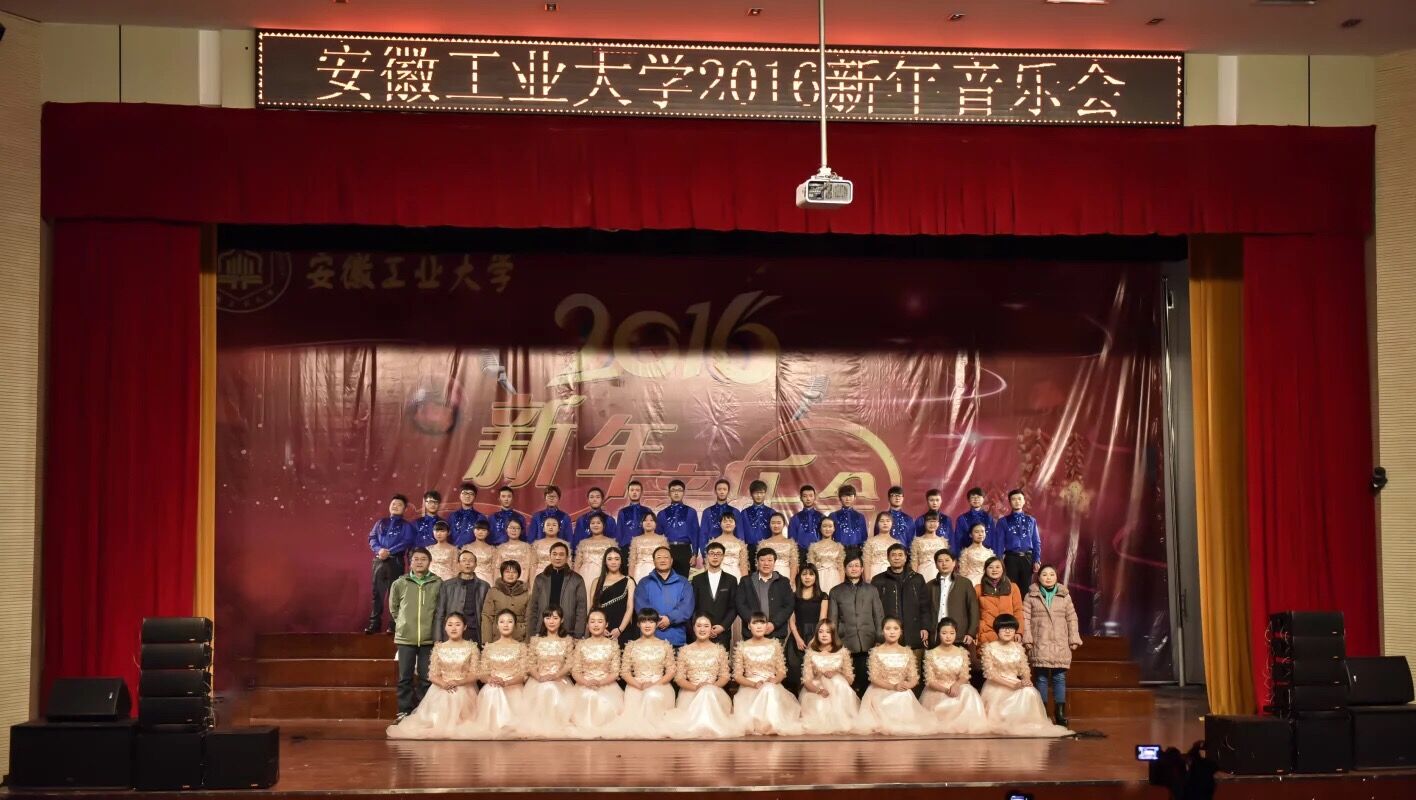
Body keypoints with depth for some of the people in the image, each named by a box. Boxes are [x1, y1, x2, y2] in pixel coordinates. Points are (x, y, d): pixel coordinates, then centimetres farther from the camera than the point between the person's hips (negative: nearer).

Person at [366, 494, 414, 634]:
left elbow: (407, 542, -7)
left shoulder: (406, 525, 7)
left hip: (396, 561, -3)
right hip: (379, 560, 3)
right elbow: (372, 538, 7)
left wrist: (389, 552, -16)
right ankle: (375, 623, 6)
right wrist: (379, 549, -13)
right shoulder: (380, 523, 16)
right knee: (377, 592, 2)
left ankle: (393, 624, 2)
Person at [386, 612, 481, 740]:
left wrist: (457, 682, -21)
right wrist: (444, 684, -20)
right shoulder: (438, 648, 6)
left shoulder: (471, 647, 1)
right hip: (442, 691, 1)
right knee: (436, 722, -15)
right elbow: (432, 675, 2)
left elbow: (475, 674, -4)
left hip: (464, 691, -1)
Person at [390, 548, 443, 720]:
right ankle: (404, 712, 13)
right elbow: (393, 607, 15)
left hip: (429, 638, -1)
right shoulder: (399, 583, 2)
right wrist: (403, 622, 11)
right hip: (405, 637, 1)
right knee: (404, 678, 5)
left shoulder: (438, 584, -3)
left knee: (426, 678, 6)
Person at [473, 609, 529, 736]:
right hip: (491, 689, 2)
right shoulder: (489, 648, 13)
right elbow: (481, 674, 8)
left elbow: (523, 674, -3)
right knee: (491, 693, -29)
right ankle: (492, 729, -19)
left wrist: (505, 682, -21)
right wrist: (489, 679, -17)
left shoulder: (521, 647, 7)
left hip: (513, 689, -2)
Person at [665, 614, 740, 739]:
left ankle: (711, 726, -27)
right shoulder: (685, 650, 9)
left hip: (713, 692, 1)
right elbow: (679, 677, 3)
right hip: (690, 692, -1)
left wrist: (712, 686, -15)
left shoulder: (719, 650, 10)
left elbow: (724, 676, 6)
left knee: (708, 693, -35)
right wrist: (695, 687, -15)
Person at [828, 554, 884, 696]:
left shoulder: (872, 590, 15)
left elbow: (879, 616, 11)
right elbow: (833, 620, 10)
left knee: (865, 683, -5)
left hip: (867, 645, 0)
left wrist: (880, 641, 2)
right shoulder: (836, 592, 13)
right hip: (845, 645, 0)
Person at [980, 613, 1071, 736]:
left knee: (1029, 692, -27)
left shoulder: (1018, 648, 10)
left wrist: (1025, 680, -16)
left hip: (1016, 685, 3)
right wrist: (1008, 683, -22)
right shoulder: (989, 648, -3)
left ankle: (1028, 722, -16)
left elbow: (1024, 670, 9)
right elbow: (989, 673, -11)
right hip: (996, 687, -3)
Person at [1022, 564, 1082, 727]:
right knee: (1041, 678, -1)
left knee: (1060, 678, 0)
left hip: (1060, 644, 2)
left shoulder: (1064, 596, 11)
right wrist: (1027, 639, -6)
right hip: (1040, 644, -1)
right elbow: (1025, 618, 2)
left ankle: (1060, 712, 7)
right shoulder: (1031, 596, 5)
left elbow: (1072, 618, 11)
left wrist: (1074, 639, 5)